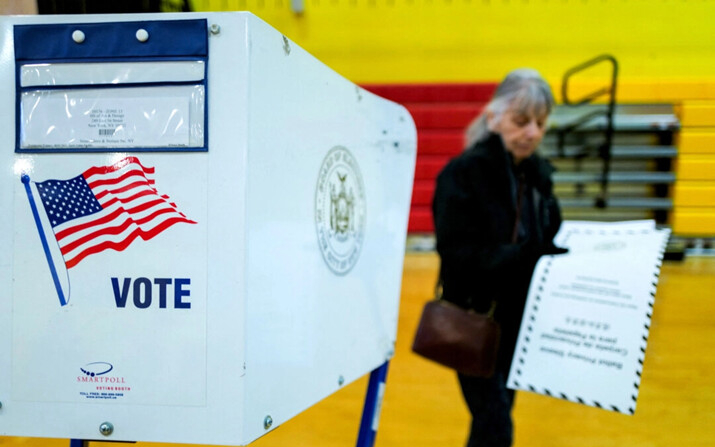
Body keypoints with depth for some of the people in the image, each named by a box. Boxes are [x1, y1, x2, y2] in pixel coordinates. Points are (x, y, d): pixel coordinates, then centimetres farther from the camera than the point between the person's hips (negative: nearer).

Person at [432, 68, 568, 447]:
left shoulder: (538, 174, 4)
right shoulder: (463, 172, -14)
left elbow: (550, 242, 9)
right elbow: (458, 255, -22)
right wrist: (523, 257, -33)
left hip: (518, 319, 6)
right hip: (473, 320, -6)